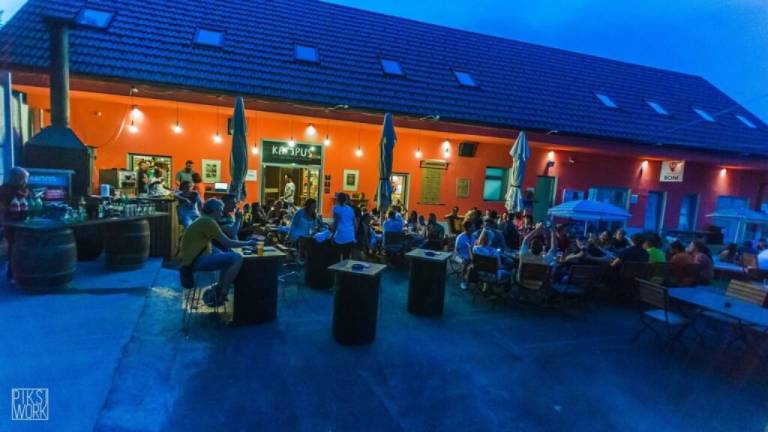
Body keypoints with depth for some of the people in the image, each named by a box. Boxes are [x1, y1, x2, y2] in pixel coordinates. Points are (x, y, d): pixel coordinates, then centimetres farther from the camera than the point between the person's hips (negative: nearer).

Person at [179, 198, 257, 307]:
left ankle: (218, 289, 22)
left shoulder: (203, 220, 16)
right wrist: (248, 243, -5)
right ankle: (221, 294, -6)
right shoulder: (208, 221, -15)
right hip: (197, 261, -11)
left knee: (229, 256, 26)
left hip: (194, 258, 11)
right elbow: (228, 243, -16)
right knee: (237, 258, -19)